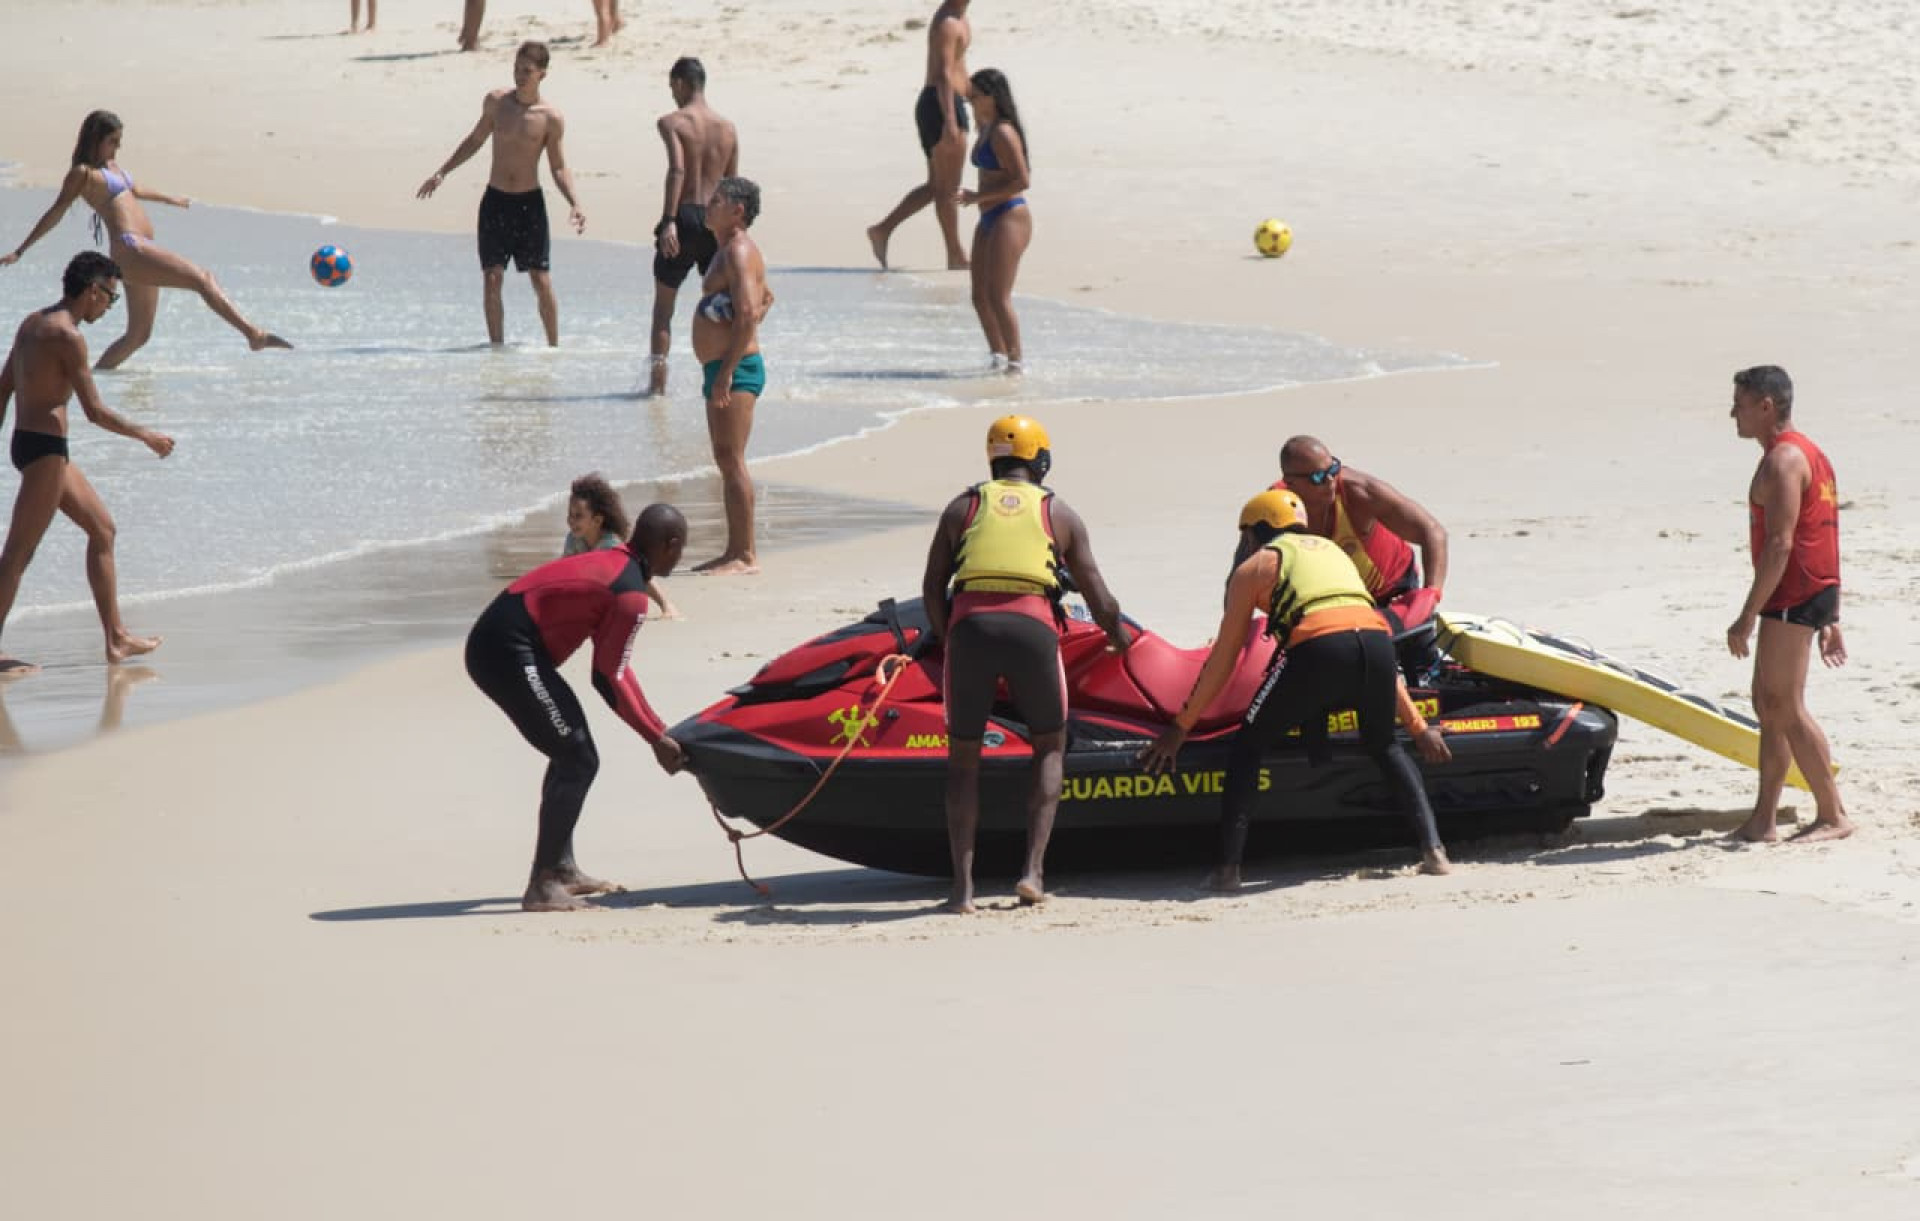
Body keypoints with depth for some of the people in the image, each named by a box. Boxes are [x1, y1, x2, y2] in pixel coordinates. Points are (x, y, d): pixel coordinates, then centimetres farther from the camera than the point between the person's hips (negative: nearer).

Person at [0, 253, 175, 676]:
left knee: (102, 528, 17)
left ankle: (116, 638, 21)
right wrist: (146, 436, -6)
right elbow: (95, 411, -18)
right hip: (45, 449, -10)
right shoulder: (68, 337, -17)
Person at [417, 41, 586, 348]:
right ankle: (496, 347, 3)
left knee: (542, 282, -2)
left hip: (530, 204, -2)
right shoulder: (496, 102, -1)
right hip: (495, 201, 2)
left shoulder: (551, 118, -8)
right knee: (492, 279, -3)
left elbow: (559, 167, -2)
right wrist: (442, 173, 11)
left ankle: (554, 347, 10)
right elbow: (475, 141, 14)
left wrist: (574, 204, -16)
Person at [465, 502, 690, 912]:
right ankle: (542, 888, -9)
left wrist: (657, 729, 25)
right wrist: (657, 738, -2)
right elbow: (609, 678, -10)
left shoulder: (610, 564, 19)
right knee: (578, 760, -7)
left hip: (491, 645, 10)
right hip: (510, 654, -10)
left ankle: (561, 868, 27)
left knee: (572, 752, 21)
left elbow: (613, 669, 25)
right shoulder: (630, 595, -12)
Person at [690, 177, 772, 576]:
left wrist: (726, 372, -26)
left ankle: (745, 555, -10)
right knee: (726, 461, 13)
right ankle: (736, 551, 17)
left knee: (732, 460, -11)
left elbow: (747, 313, -25)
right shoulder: (730, 251, 18)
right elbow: (765, 299, 32)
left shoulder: (738, 254, -15)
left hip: (735, 368, -11)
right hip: (723, 368, 11)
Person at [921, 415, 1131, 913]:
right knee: (1049, 748, 19)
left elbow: (932, 587, 13)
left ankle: (963, 885, 5)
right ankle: (1034, 868, 4)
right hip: (1033, 627, -1)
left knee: (963, 755, 13)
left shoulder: (962, 507, 20)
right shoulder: (1060, 514, 18)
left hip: (970, 626, 1)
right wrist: (1121, 639, 38)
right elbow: (1099, 599, 20)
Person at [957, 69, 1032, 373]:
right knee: (981, 297, 13)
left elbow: (1021, 180, -19)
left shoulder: (1003, 133, -16)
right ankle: (998, 355, 23)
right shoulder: (987, 129, 14)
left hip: (1009, 218, -10)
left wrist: (979, 197, -18)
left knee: (998, 296, -11)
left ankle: (1015, 361, -6)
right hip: (989, 221, 10)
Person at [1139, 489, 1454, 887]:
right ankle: (1433, 849, 16)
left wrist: (1180, 727, 31)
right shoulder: (1330, 550, 36)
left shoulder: (1254, 567, 23)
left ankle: (1228, 868, 4)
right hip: (1376, 638, 4)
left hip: (1317, 645, -4)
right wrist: (1417, 725, 40)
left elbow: (1223, 660, 23)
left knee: (1246, 749, 14)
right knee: (1384, 746, 30)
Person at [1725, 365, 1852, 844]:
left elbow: (1780, 545, -22)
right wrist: (1831, 620, 21)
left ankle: (1833, 815, -4)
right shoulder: (1810, 454, 19)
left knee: (1785, 707, -7)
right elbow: (1824, 541, 20)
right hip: (1817, 592, 11)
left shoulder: (1783, 461, -14)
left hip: (1792, 595, -11)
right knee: (1768, 703, 12)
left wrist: (1747, 617, -21)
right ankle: (1762, 820, 13)